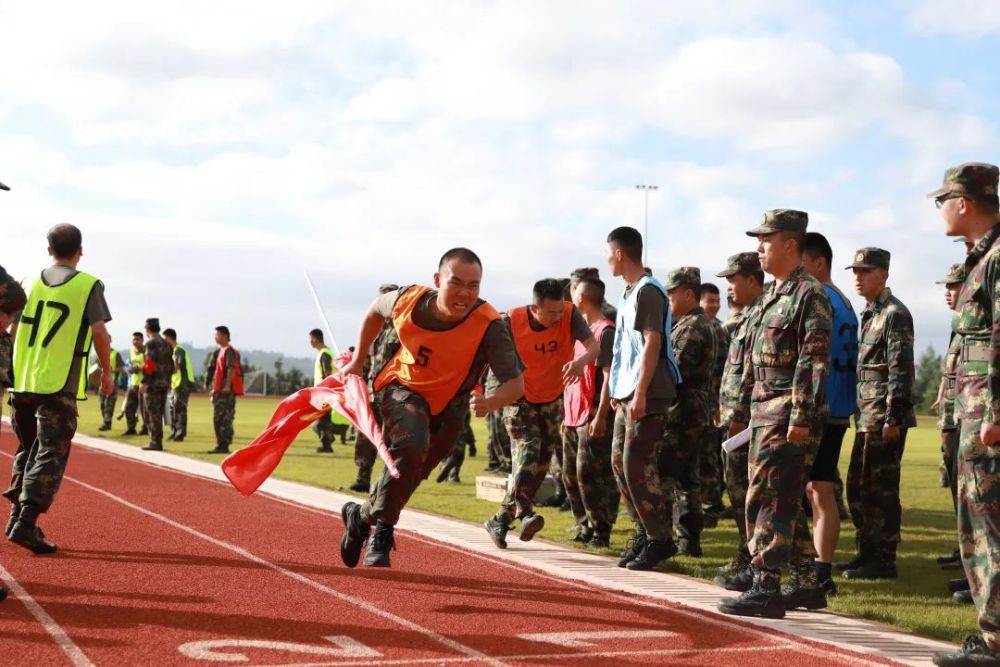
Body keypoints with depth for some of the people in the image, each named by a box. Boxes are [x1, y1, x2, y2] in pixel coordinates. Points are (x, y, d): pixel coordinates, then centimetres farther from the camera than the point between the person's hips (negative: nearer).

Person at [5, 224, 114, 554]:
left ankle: (17, 514, 23)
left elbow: (13, 328, 10)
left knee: (27, 449, 21)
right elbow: (99, 332, -9)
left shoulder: (31, 281, 10)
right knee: (50, 455, -3)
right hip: (59, 384, -5)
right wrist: (107, 372, 3)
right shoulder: (88, 285, -3)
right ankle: (26, 523, -13)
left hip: (21, 380, 5)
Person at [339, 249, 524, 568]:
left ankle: (361, 515, 43)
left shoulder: (489, 326, -29)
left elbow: (516, 383, -31)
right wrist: (358, 360, 7)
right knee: (412, 447, -30)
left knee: (408, 473, 13)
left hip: (446, 409, 1)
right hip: (400, 387, -1)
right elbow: (375, 310, 4)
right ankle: (381, 534, -13)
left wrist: (490, 402, -52)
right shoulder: (409, 299, -20)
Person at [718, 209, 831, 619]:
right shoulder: (772, 296, 18)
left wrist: (801, 417, -22)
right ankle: (806, 584, 21)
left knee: (766, 499, -11)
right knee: (783, 502, 13)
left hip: (788, 416, -10)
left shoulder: (810, 295, -11)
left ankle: (765, 589, -7)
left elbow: (814, 361, -18)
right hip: (765, 414, 10)